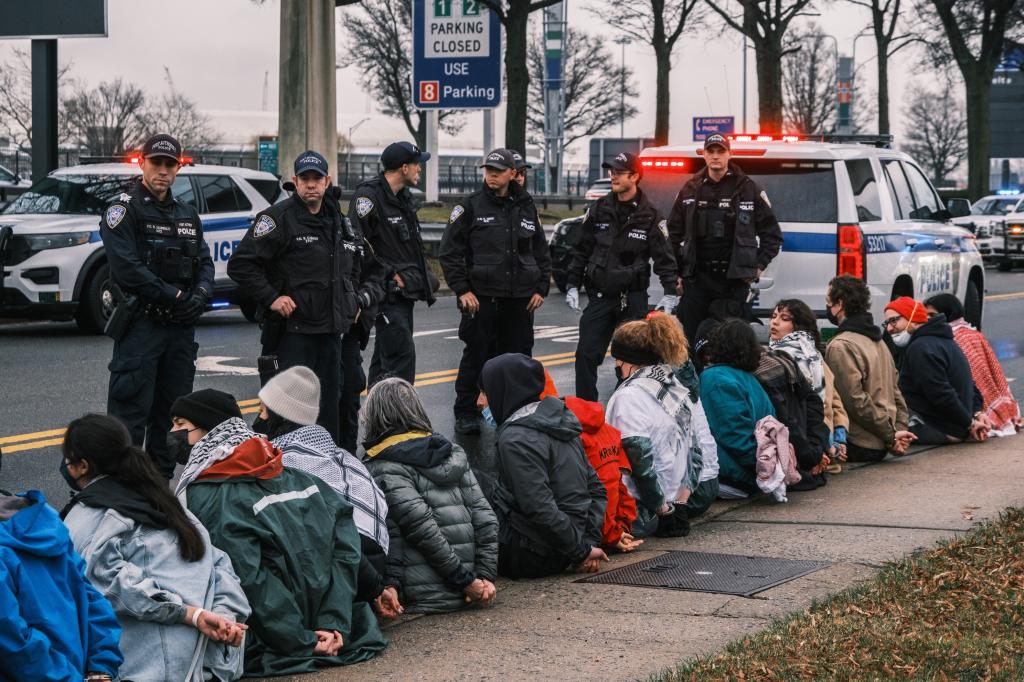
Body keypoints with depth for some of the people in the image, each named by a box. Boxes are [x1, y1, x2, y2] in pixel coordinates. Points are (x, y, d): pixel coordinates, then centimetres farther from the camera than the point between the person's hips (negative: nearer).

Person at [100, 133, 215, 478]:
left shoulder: (188, 215, 17)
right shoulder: (123, 210, -5)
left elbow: (204, 261, 15)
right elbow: (127, 267, -16)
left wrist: (201, 295, -7)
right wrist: (175, 297, -14)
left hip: (181, 328, 7)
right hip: (141, 324, -7)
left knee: (171, 412, 12)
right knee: (131, 413, -10)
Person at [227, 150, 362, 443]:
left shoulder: (338, 221, 14)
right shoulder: (279, 218, -9)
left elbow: (352, 266, 32)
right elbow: (240, 264, -13)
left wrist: (353, 300, 19)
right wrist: (271, 298, -17)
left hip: (331, 329, 7)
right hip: (294, 328, -7)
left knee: (329, 400, 12)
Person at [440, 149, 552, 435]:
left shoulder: (526, 207, 11)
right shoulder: (470, 207, -1)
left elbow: (542, 252, 18)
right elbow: (450, 251, -2)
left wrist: (541, 288, 9)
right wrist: (462, 290, -8)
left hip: (520, 298, 4)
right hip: (481, 296, -4)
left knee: (519, 355, 7)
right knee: (476, 356, -2)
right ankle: (466, 413, 7)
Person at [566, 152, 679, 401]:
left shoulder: (649, 215, -2)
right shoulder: (600, 209, 5)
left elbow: (664, 257, 0)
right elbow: (581, 249, 11)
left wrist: (670, 292, -8)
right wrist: (573, 285, 6)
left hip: (633, 297, -2)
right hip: (599, 294, 3)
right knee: (586, 354, -2)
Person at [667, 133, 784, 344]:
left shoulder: (748, 189, 2)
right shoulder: (691, 190, 9)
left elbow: (772, 233, 6)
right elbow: (674, 233, 15)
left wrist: (758, 266, -1)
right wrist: (677, 272, 9)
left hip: (734, 279, -2)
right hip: (696, 279, 3)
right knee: (691, 338, 4)